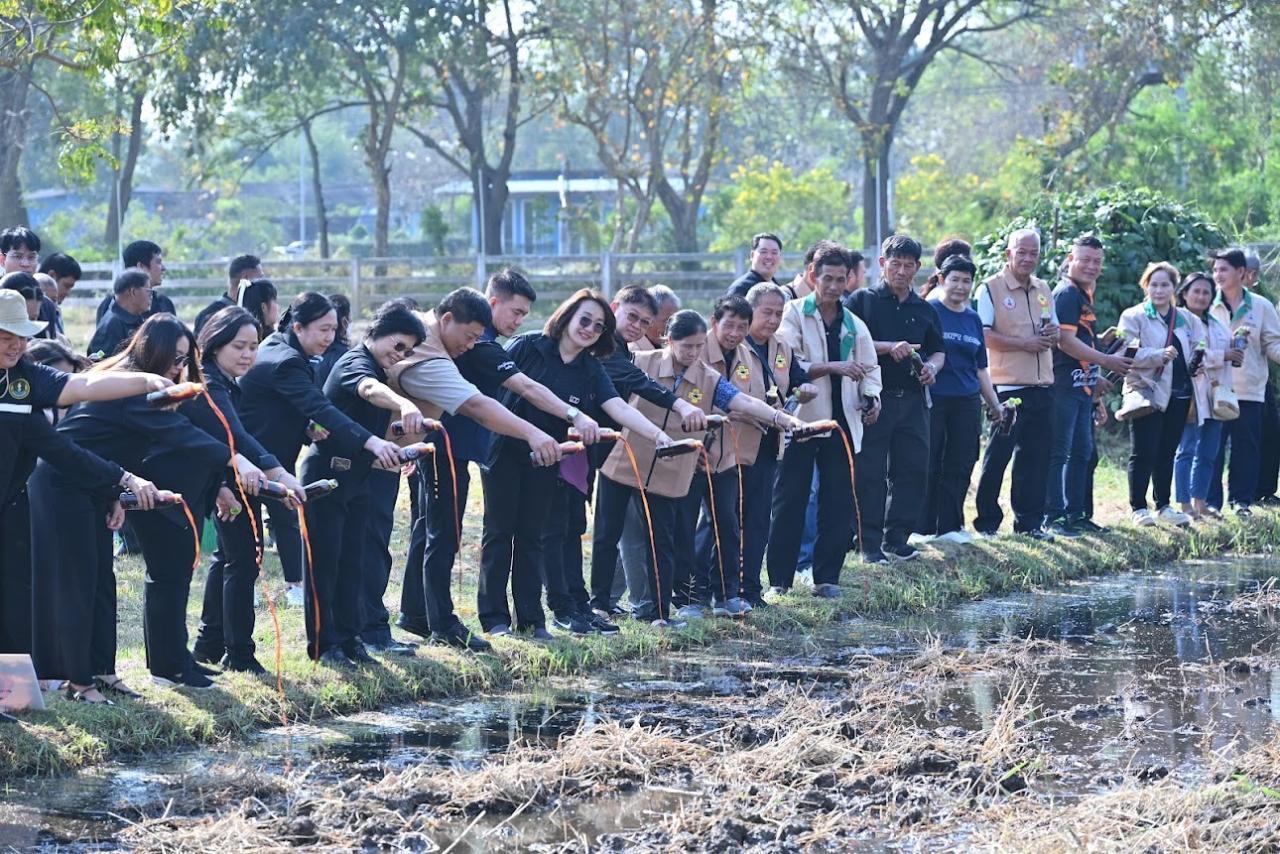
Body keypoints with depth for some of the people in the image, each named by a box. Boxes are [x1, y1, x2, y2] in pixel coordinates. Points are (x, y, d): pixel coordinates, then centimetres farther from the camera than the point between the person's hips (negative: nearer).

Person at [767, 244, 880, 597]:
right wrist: (832, 367, -19)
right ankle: (779, 579, 4)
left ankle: (826, 578, 11)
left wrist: (871, 396, -5)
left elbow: (869, 369, 16)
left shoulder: (854, 325, 14)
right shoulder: (793, 314, -1)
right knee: (789, 501, -1)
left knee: (838, 503, 3)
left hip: (842, 422, 4)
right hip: (800, 419, -4)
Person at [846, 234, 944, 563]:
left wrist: (932, 367, 1)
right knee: (869, 472, -4)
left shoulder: (924, 310, 16)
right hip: (873, 397, -5)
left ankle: (896, 540, 14)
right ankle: (870, 544, 1)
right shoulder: (862, 301, 2)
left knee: (913, 469, 4)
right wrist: (888, 347, -17)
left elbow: (938, 350, 24)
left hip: (912, 398, 5)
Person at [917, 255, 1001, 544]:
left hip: (967, 401, 5)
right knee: (929, 465, -2)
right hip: (933, 398, -5)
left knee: (960, 466, 6)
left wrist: (994, 403, 19)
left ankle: (949, 525, 14)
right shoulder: (928, 311, -3)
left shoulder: (973, 319, 15)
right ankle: (922, 527, 4)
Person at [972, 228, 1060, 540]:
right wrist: (1025, 343, -16)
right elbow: (985, 336, -12)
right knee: (998, 455, -2)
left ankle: (1029, 521, 13)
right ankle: (987, 521, 7)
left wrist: (1052, 334, 1)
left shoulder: (1044, 290, 17)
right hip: (1008, 385, -6)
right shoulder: (991, 289, -4)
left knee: (1035, 456, 7)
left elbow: (1054, 331, 25)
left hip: (1041, 385, 6)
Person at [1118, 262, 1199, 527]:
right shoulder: (1133, 317, 0)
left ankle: (1163, 506, 18)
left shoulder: (1187, 319, 16)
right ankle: (1138, 508, 0)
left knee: (1167, 453, 10)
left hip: (1179, 396, 5)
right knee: (1144, 454, -6)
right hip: (1147, 393, -5)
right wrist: (1159, 355, -23)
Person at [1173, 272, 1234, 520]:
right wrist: (1222, 355, -15)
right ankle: (1185, 506, -5)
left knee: (1208, 453, 9)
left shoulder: (1216, 325, 21)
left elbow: (1230, 351, 25)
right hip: (1190, 395, -8)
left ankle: (1200, 504, 15)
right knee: (1186, 450, -7)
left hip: (1214, 396, 8)